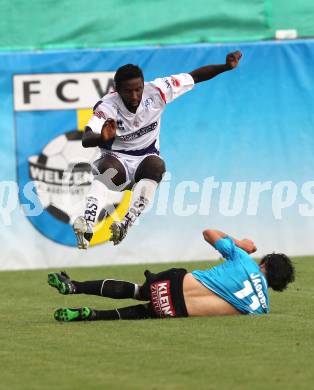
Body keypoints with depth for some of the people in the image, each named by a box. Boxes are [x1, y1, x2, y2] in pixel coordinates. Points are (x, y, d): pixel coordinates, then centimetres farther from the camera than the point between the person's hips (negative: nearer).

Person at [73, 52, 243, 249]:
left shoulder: (155, 92, -14)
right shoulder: (108, 106, -21)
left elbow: (194, 77, -7)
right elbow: (86, 140, -36)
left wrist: (226, 67, -20)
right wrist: (103, 137, -59)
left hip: (146, 159, 2)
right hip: (116, 159, -2)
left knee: (156, 165, -33)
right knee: (108, 169, -37)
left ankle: (126, 224, -42)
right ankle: (87, 227, -52)